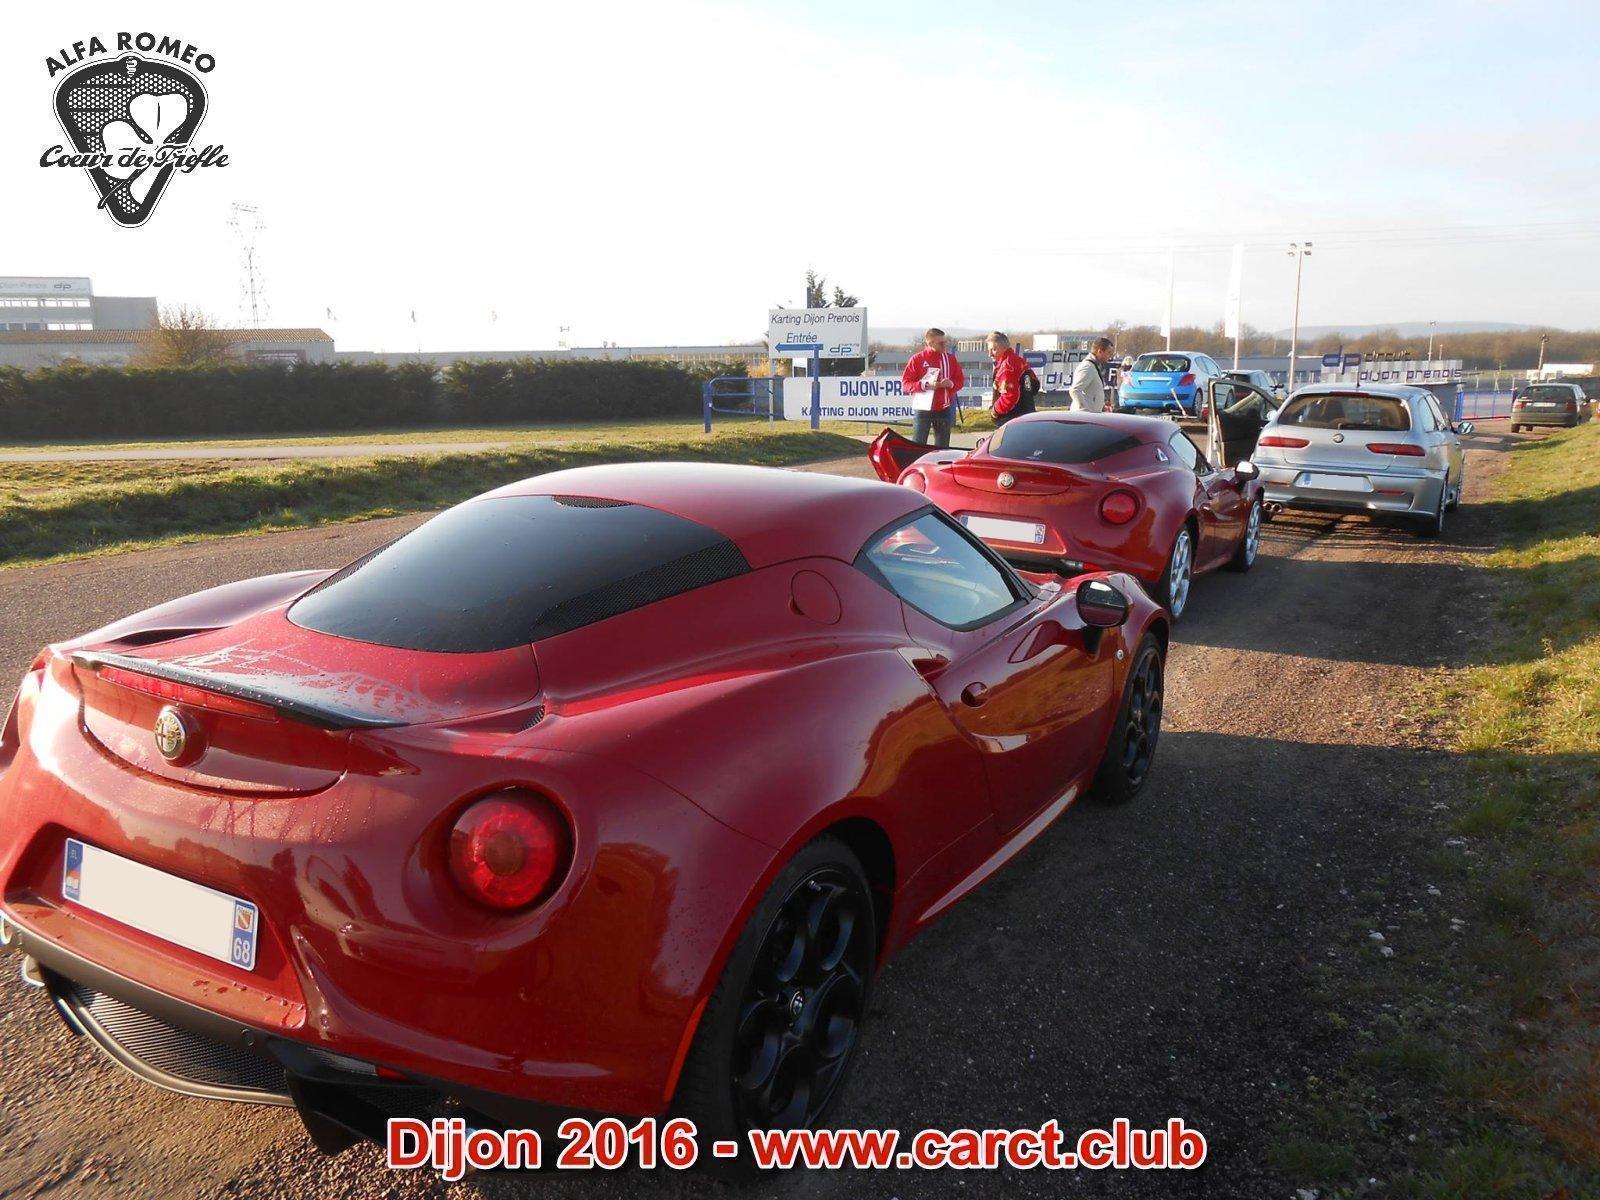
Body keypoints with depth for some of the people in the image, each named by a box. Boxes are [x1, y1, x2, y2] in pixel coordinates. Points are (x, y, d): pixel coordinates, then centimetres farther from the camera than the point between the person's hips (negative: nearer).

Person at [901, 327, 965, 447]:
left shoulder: (950, 359, 8)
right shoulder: (917, 359, -2)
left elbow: (960, 380, 13)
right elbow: (905, 382, -5)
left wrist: (951, 384, -10)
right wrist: (924, 385, -19)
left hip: (944, 409, 4)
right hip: (923, 409, -4)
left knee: (942, 446, 8)